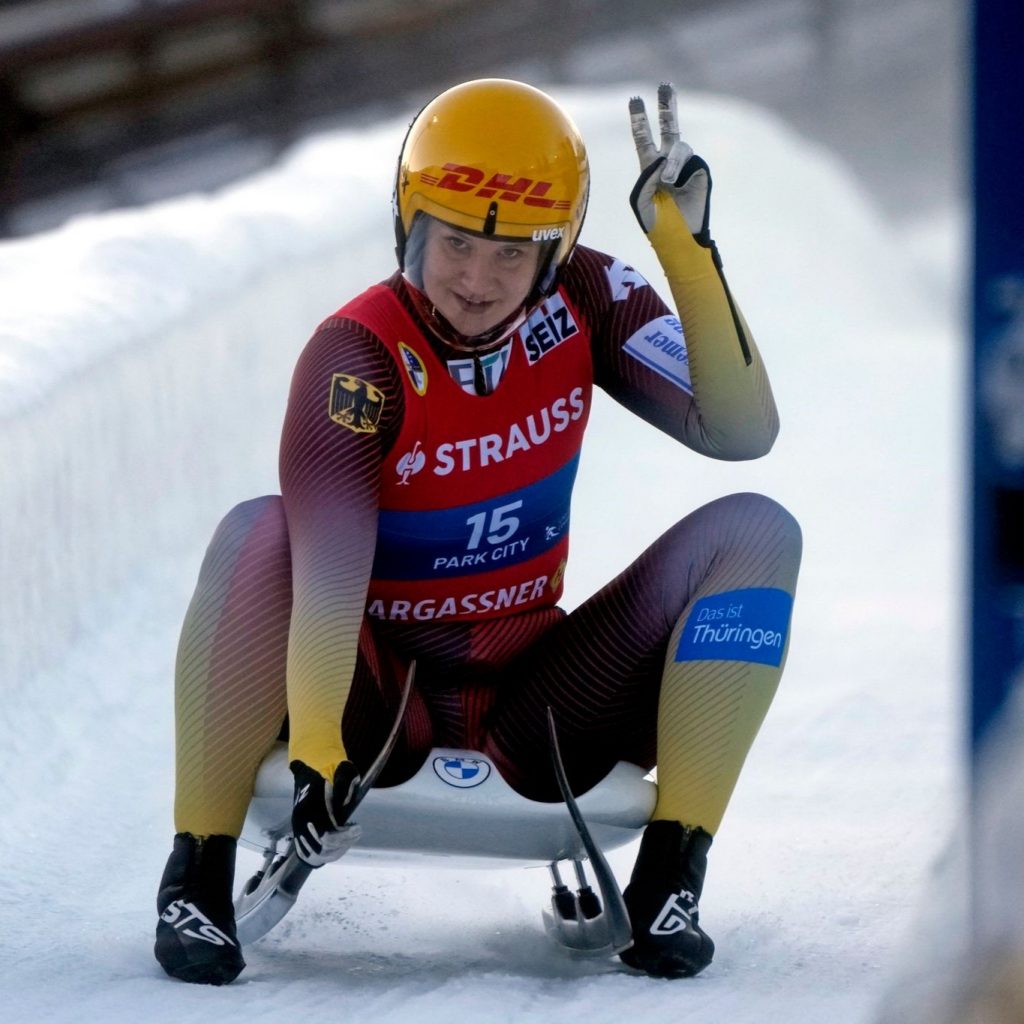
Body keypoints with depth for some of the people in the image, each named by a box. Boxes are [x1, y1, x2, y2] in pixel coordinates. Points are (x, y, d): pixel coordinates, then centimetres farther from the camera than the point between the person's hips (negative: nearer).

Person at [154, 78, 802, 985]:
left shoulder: (583, 302, -7)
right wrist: (315, 749, -47)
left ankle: (669, 880, -16)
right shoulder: (357, 356, -20)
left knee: (755, 531, -13)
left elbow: (742, 430, -15)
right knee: (257, 533, -32)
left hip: (533, 706, 4)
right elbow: (326, 577, -32)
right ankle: (199, 877, -23)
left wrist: (688, 252, -24)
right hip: (378, 699, -4)